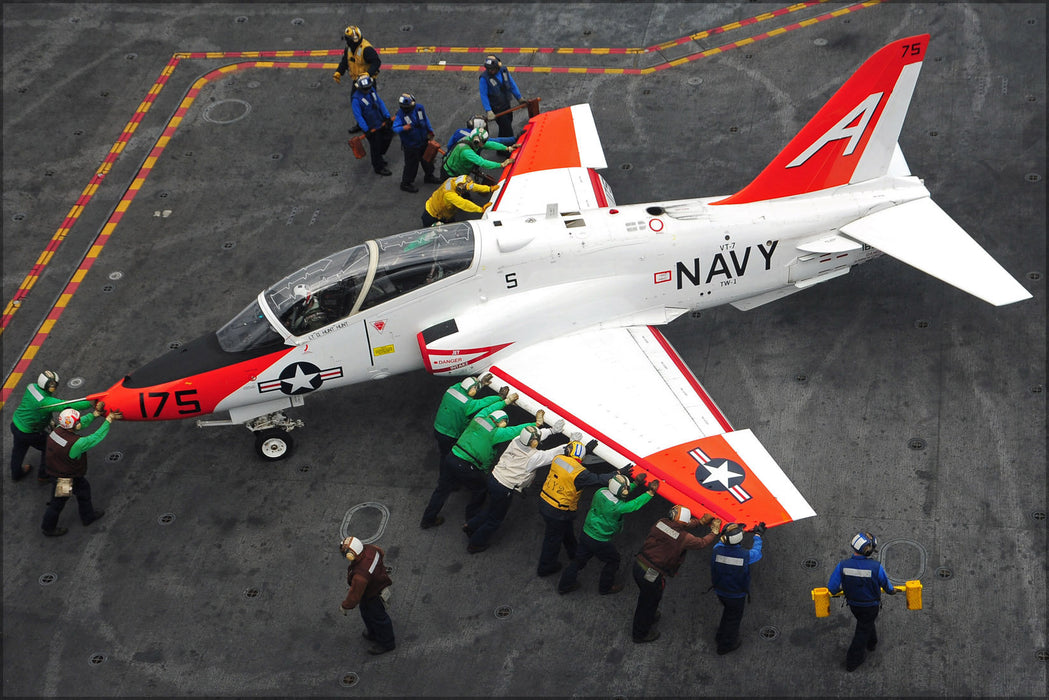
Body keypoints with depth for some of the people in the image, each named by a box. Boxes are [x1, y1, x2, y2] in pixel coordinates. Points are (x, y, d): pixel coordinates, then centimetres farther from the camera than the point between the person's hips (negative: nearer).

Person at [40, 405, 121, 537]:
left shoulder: (57, 430, -18)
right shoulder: (75, 444, -39)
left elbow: (81, 424, -6)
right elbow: (97, 437, -28)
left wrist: (96, 413, -8)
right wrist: (109, 420, -19)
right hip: (65, 479, -8)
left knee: (84, 489, 29)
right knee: (58, 503, 18)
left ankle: (88, 516, 51)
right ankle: (48, 528, 43)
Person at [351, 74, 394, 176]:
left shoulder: (372, 90, -3)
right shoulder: (356, 99, -24)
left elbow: (380, 102, 3)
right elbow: (358, 116, -22)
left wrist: (387, 116, -2)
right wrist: (366, 129, -24)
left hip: (381, 122, 7)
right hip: (371, 127, -7)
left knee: (388, 137, 22)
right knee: (375, 146, 5)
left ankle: (379, 156, 45)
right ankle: (379, 168, 23)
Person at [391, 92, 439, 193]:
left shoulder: (419, 108, -9)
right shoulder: (401, 114, -24)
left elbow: (426, 119, 9)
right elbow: (395, 128, -30)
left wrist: (430, 130, 14)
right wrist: (403, 128, -50)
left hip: (423, 141, 6)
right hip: (410, 145, -6)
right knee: (411, 164, 3)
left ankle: (429, 177, 48)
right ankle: (406, 183, 22)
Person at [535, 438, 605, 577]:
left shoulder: (558, 458, -9)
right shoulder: (579, 472, -27)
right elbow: (598, 480, -21)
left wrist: (586, 450, 17)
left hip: (545, 501, 7)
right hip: (557, 512, -7)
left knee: (567, 530, 31)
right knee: (553, 539, 14)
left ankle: (573, 551, 55)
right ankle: (545, 567, 32)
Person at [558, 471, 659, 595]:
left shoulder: (601, 492, -10)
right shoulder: (616, 506, -31)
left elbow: (620, 495, 6)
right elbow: (635, 505, -21)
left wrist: (635, 484, 0)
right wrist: (650, 492, -15)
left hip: (586, 532, 7)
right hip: (599, 541, -7)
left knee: (580, 559, 24)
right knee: (613, 560, 20)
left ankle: (564, 585, 36)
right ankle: (605, 587, 36)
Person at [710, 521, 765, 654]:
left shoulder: (717, 551, -25)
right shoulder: (745, 555, -29)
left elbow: (720, 543, 2)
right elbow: (757, 553, -5)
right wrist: (758, 535, 9)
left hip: (720, 591, 3)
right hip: (737, 595, -3)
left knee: (728, 611, 32)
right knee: (734, 618, 21)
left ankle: (721, 636, 51)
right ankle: (726, 645, 39)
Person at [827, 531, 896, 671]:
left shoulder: (842, 565, -25)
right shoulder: (876, 567, -31)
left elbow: (832, 588, -18)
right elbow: (886, 585, -12)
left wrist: (839, 589, 7)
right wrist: (892, 591, 13)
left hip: (853, 605, 3)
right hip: (871, 606, -3)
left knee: (865, 623, 32)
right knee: (863, 629, 18)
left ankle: (871, 643, 59)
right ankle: (852, 661, 28)